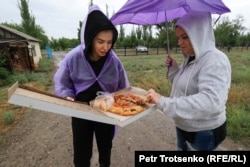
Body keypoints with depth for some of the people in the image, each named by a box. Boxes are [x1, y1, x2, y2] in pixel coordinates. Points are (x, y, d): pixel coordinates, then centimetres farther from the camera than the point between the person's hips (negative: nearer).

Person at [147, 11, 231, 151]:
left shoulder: (215, 61, -24)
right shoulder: (190, 59, 3)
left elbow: (212, 102, -38)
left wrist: (164, 102, -41)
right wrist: (173, 68, -5)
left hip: (203, 133, -7)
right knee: (182, 148, 26)